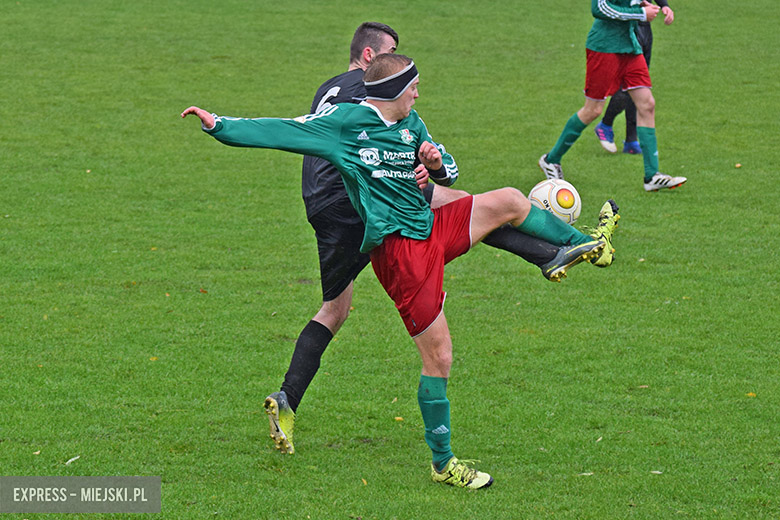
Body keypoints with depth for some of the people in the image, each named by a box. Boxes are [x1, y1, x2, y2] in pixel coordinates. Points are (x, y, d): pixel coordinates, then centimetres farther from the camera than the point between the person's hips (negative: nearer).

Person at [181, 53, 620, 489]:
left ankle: (586, 245, 34)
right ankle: (443, 463, 5)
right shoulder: (345, 121, -10)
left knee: (510, 201, 11)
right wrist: (218, 125, -21)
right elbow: (280, 132, -12)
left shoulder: (412, 124, 10)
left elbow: (447, 173, 21)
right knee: (438, 354, -5)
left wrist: (437, 164, -4)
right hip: (398, 249, -7)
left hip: (432, 228, 7)